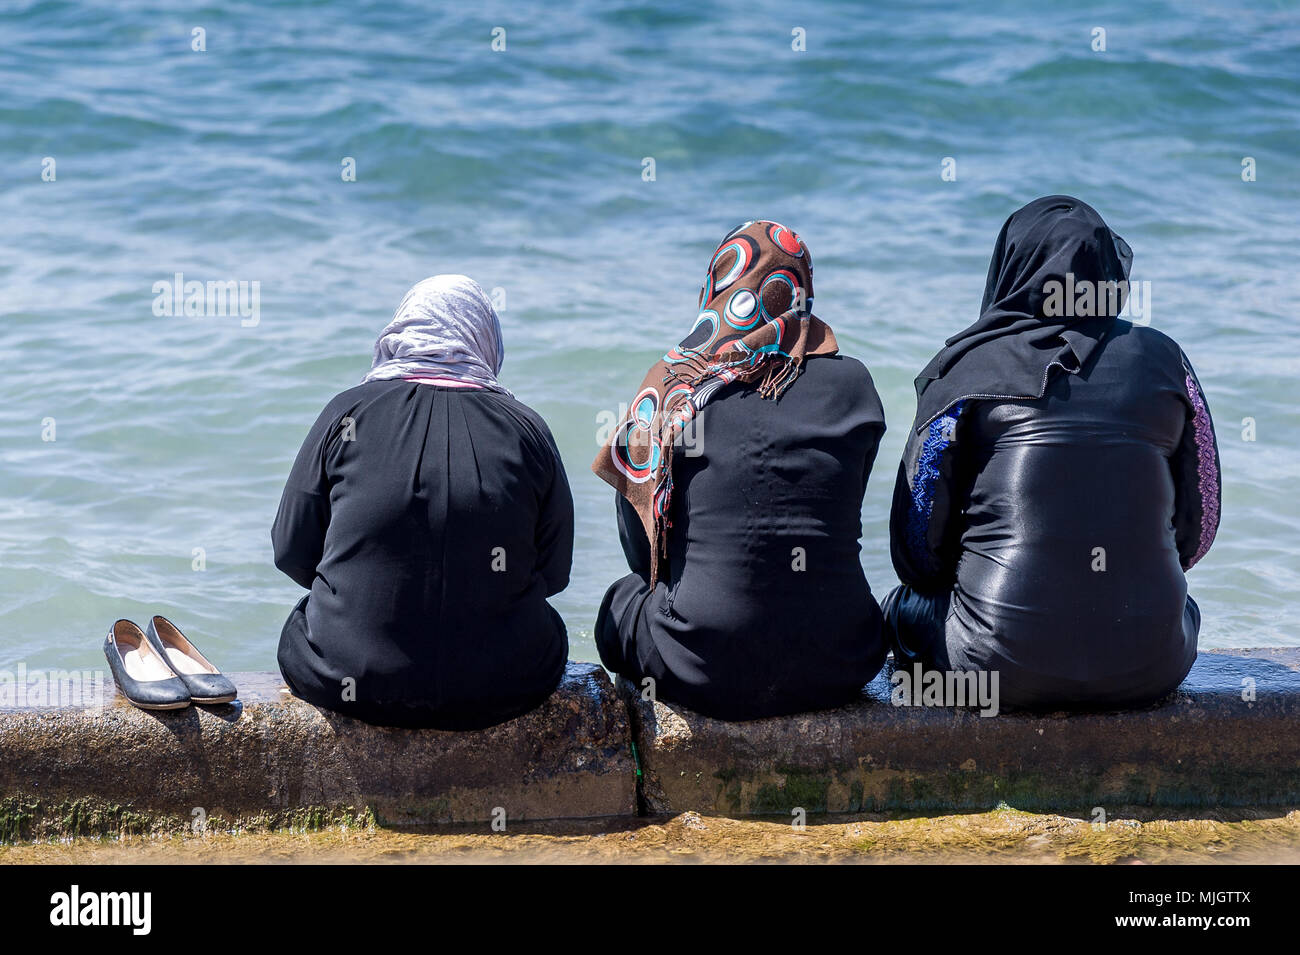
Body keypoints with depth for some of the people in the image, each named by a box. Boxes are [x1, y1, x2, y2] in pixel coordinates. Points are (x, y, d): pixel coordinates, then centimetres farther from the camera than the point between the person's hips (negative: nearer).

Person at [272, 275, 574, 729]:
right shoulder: (526, 428, -1)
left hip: (348, 679, 0)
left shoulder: (348, 412, -3)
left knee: (299, 630, 32)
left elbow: (292, 551, 3)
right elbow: (554, 572, 6)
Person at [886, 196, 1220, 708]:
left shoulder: (969, 365, -2)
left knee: (909, 602, 27)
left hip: (1003, 666, -2)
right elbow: (1196, 529, 11)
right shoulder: (1162, 359, 5)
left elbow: (918, 543, 0)